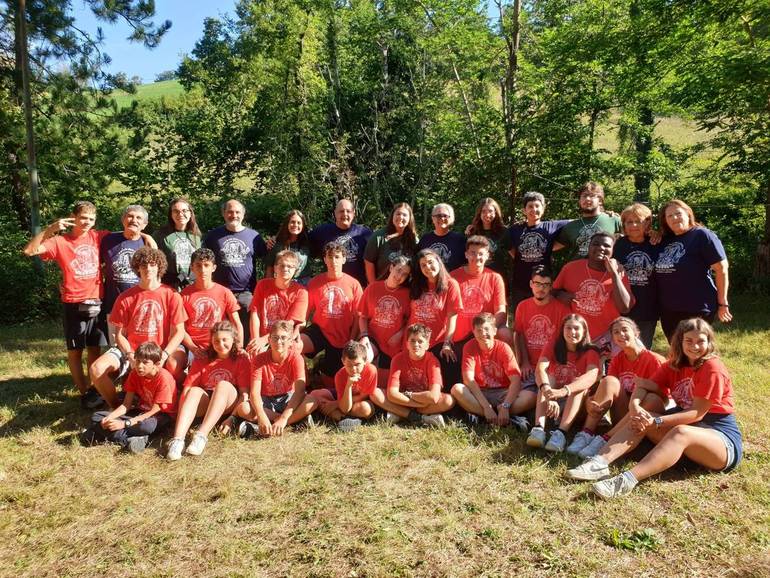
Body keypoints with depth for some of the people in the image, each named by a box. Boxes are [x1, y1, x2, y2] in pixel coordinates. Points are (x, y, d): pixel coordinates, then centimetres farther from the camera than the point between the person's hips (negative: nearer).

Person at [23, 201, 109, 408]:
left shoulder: (98, 237, 4)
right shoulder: (60, 241, -3)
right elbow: (29, 251, -13)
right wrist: (50, 229, -20)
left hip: (97, 301, 2)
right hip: (74, 303, -2)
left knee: (95, 348, 11)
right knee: (75, 350, 5)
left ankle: (95, 389, 22)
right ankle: (84, 392, 14)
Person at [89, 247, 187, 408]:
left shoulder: (171, 295, -2)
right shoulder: (126, 297, 4)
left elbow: (179, 332, -4)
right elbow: (120, 334, 5)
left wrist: (163, 356, -18)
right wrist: (130, 355, -14)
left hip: (162, 350, -2)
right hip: (130, 350, 3)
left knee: (175, 365, -35)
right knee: (97, 369, -21)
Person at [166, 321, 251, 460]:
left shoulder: (241, 359, 3)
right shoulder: (202, 360, 12)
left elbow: (244, 393, -5)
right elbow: (187, 388, 2)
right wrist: (182, 411, -15)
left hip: (228, 404, -2)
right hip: (204, 405, 2)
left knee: (224, 384, -32)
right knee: (194, 391, -29)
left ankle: (201, 435, -45)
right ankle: (177, 439, -46)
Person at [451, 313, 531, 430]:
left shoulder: (503, 348, -9)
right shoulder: (470, 347, -8)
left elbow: (516, 380, -17)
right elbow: (468, 379, -18)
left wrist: (505, 406, -32)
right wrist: (486, 407, -28)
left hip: (502, 393, 0)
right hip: (479, 394, 1)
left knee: (531, 396, -27)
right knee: (457, 389, -31)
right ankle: (510, 419, -30)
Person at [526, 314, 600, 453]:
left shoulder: (590, 352, -12)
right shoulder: (554, 346, -8)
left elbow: (592, 376, -34)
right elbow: (540, 368, -27)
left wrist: (563, 391, -51)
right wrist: (547, 391, -48)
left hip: (577, 403, -1)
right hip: (552, 400, 1)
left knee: (579, 383, -28)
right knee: (549, 378, -25)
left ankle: (561, 433, -44)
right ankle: (539, 429, -43)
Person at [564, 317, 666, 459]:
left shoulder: (653, 359, -9)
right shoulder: (617, 359, 5)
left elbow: (658, 393, -13)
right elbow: (607, 388, -4)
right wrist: (591, 400, -25)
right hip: (621, 417, 3)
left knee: (653, 399, -35)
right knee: (609, 380, -20)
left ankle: (604, 439, -38)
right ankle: (586, 434, -31)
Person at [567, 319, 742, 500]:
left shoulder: (713, 368, -13)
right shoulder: (674, 366, 7)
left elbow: (697, 413, -18)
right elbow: (644, 385, -2)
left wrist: (656, 422, -28)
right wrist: (634, 407, -24)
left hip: (723, 437, -7)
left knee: (680, 432, -37)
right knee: (640, 418, -12)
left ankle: (628, 479, -54)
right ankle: (600, 462, -32)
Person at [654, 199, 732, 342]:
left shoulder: (702, 235, -7)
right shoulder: (665, 240, 12)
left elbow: (721, 269, -9)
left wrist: (722, 303, -8)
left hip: (696, 309, -6)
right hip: (668, 309, 6)